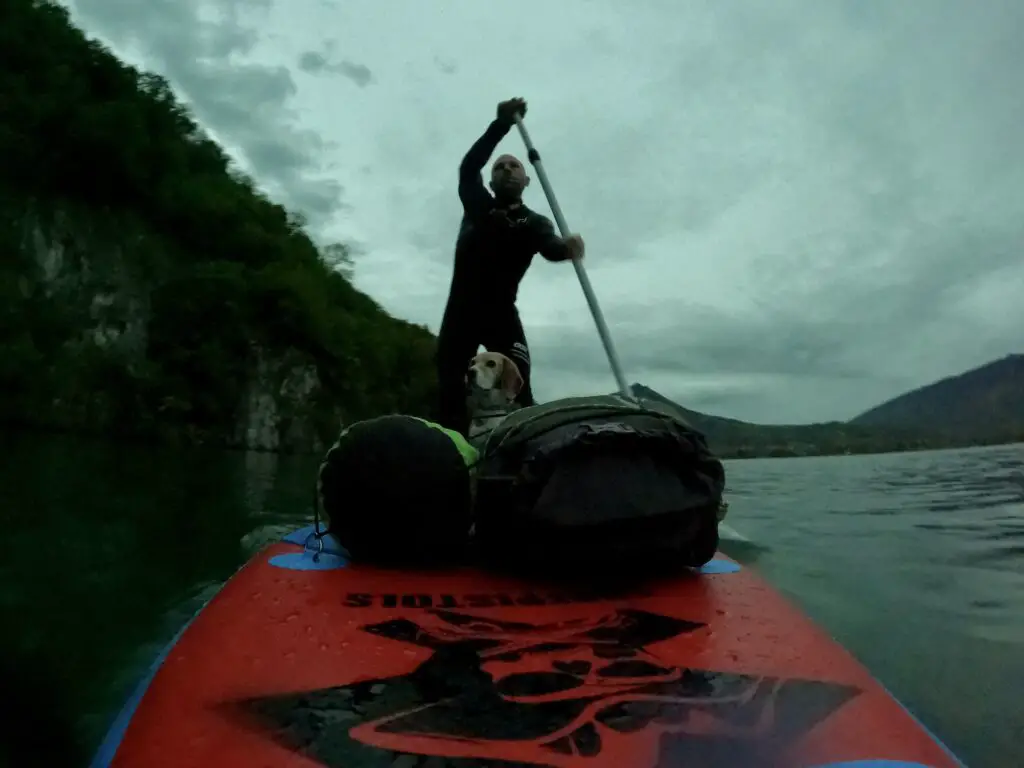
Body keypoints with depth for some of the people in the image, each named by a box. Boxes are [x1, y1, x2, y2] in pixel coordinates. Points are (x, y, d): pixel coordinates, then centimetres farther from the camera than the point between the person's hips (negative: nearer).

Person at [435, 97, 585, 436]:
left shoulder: (536, 223, 7)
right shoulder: (477, 206, 11)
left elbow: (550, 249, -16)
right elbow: (468, 167, -7)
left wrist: (567, 246, -42)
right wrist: (502, 124, -21)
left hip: (501, 313, -1)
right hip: (461, 311, 1)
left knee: (518, 392, -14)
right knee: (449, 390, -7)